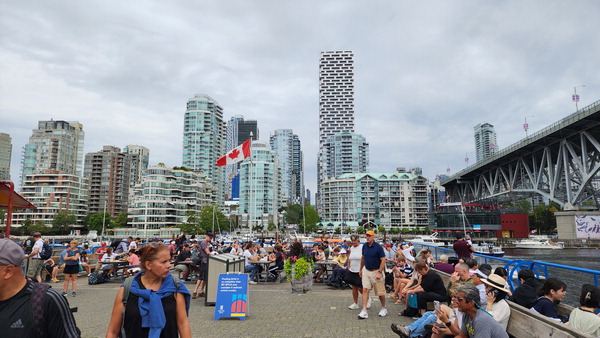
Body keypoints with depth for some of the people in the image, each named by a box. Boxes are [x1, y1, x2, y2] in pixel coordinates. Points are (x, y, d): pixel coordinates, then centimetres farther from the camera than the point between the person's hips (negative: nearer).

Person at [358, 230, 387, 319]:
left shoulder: (378, 247, -14)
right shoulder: (364, 246, 3)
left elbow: (383, 260, -14)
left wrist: (379, 272, -20)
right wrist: (360, 269, 18)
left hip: (376, 271, -4)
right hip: (366, 270, 5)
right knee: (365, 290, -4)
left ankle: (383, 308, 30)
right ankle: (364, 311, -3)